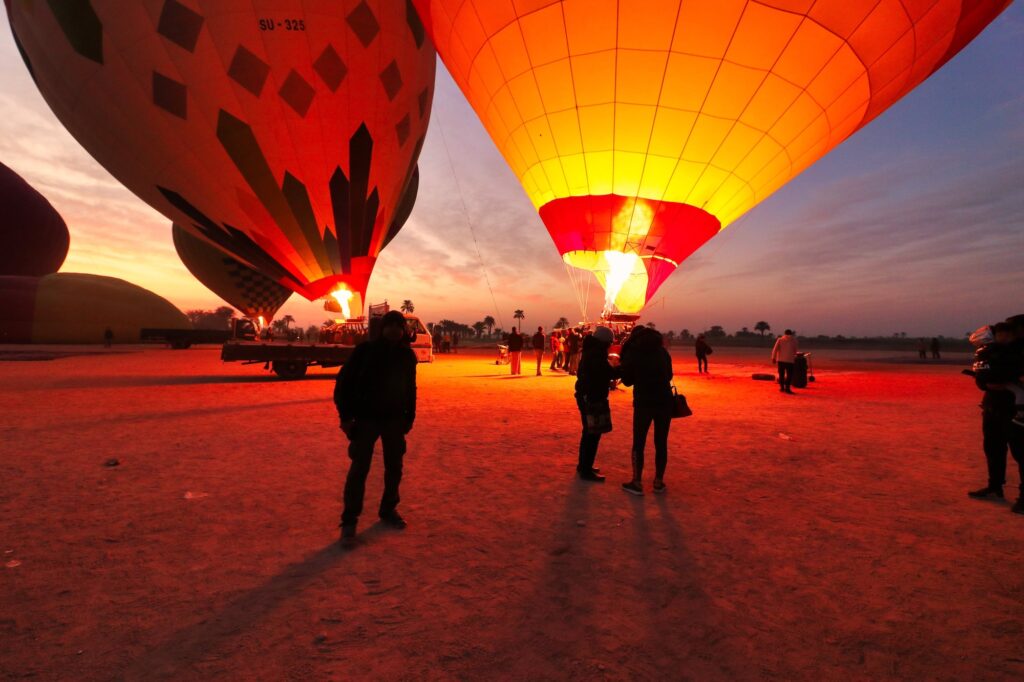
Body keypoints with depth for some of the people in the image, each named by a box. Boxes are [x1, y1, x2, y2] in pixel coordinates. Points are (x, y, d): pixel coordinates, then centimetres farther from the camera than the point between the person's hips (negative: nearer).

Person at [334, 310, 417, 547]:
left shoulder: (407, 355, 3)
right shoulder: (366, 350, -8)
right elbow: (343, 381, -7)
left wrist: (409, 417, 10)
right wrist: (346, 415, -11)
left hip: (395, 420, 4)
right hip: (366, 418, -4)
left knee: (394, 468, 12)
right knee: (359, 470, -5)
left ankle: (388, 510, 30)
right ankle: (349, 521, 5)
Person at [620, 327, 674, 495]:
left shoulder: (632, 352, -1)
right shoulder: (662, 350, 8)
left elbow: (627, 380, 6)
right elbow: (669, 375, 19)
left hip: (643, 402, -3)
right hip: (664, 401, 3)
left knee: (639, 443, 6)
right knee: (661, 443, 12)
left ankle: (637, 483, 8)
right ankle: (659, 482, 18)